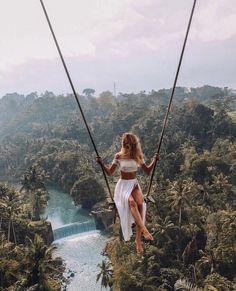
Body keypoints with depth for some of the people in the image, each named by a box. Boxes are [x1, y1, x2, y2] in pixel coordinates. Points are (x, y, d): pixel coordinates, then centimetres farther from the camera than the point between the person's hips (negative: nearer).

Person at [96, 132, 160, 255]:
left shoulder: (137, 156, 6)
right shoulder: (118, 156, 1)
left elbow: (147, 171, 9)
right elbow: (110, 172, 4)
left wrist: (154, 161, -4)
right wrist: (102, 164, -11)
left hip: (134, 184, 2)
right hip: (123, 185, -1)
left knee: (140, 203, -30)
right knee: (131, 202, -36)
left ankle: (138, 238, -27)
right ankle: (144, 230, -41)